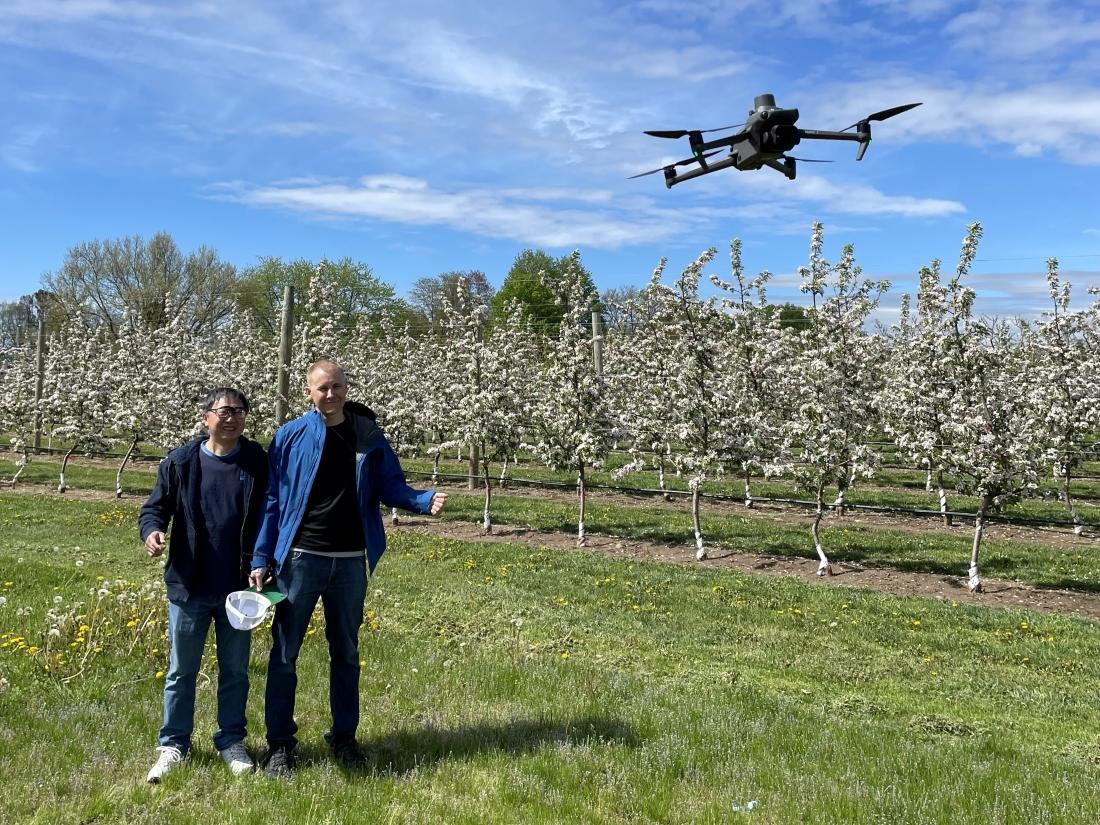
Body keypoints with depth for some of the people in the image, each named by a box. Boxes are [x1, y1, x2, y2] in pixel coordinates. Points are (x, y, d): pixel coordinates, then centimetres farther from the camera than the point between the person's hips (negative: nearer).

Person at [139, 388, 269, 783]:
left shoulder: (258, 463, -2)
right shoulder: (180, 462, -3)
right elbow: (154, 507, 3)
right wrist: (152, 530, -19)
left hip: (238, 588, 0)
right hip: (189, 587, 0)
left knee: (235, 669, 13)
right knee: (181, 671, 11)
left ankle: (231, 741, 28)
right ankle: (173, 744, 26)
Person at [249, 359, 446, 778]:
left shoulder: (369, 437, 2)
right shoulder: (290, 437, -3)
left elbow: (392, 488, 3)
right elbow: (271, 502, -2)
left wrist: (425, 501, -17)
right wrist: (261, 560, -4)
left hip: (350, 561, 2)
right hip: (301, 558, -2)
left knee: (346, 652, 13)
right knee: (284, 654, 4)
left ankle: (344, 735, 27)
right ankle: (280, 743, 17)